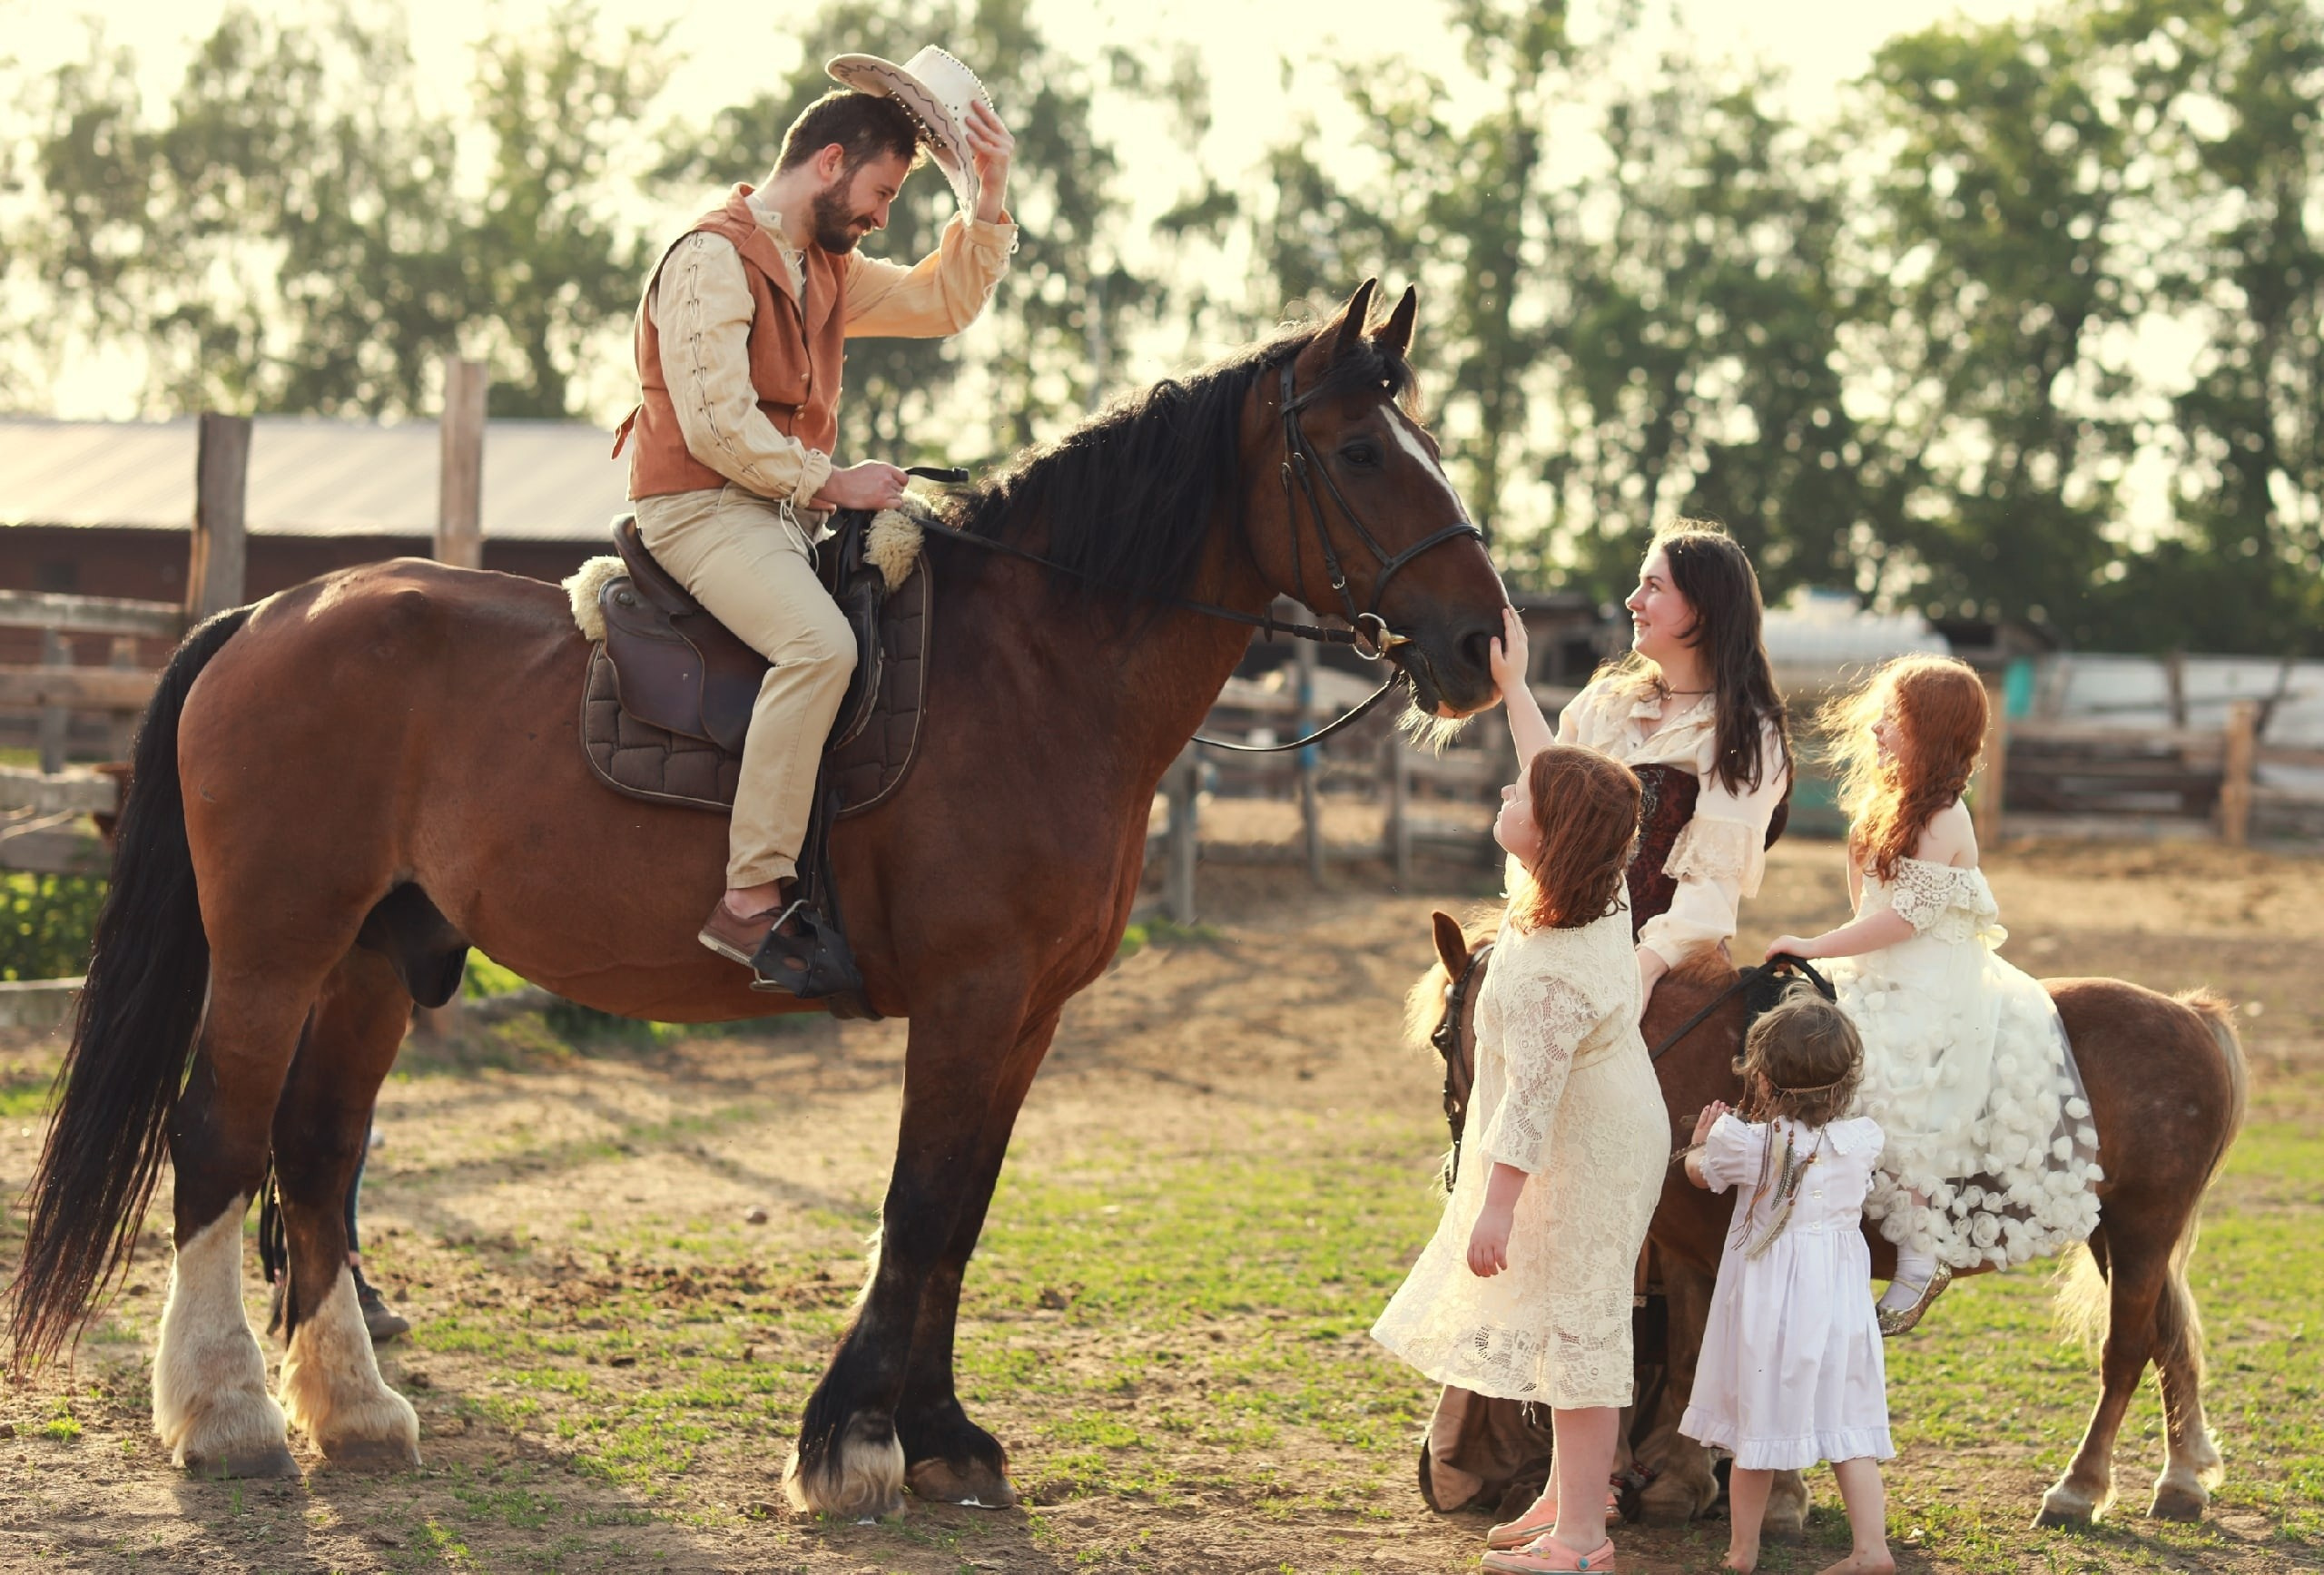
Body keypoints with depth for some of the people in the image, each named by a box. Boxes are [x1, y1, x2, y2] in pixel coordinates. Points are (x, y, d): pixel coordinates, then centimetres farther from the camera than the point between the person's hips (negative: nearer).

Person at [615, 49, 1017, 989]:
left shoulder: (828, 270, 19)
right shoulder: (715, 257, -11)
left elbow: (944, 305, 25)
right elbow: (716, 425, -19)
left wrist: (989, 195, 14)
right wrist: (830, 483, -14)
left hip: (783, 514, 10)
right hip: (703, 509, -10)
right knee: (820, 641, -33)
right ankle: (751, 900, -37)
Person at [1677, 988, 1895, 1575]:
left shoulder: (1747, 1143, -13)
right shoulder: (1864, 1140, -6)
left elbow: (1698, 1171, 8)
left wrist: (1702, 1142, 30)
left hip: (1767, 1300, -2)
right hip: (1839, 1296, 2)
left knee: (1758, 1431, 8)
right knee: (1849, 1427, 10)